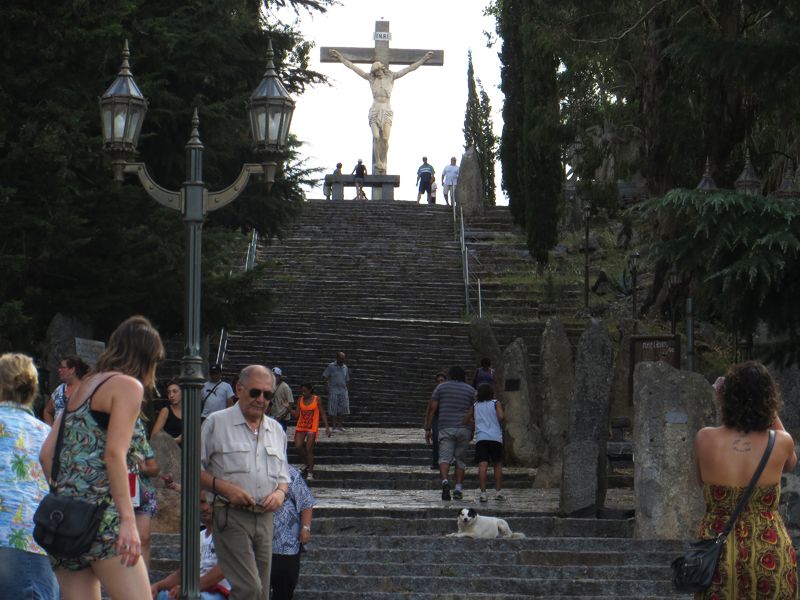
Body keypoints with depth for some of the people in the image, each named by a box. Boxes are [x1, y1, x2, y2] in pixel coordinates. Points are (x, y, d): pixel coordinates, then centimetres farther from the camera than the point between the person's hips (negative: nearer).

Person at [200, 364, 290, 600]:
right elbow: (195, 468, -2)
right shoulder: (217, 423, -1)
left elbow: (283, 476, 22)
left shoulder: (276, 430, 16)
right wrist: (224, 487, -17)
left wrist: (281, 492, -1)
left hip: (265, 517, 6)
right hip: (231, 516, -6)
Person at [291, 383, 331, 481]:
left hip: (312, 428, -4)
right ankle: (308, 465, 16)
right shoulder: (300, 400, 6)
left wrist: (327, 427, -8)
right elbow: (296, 415, 4)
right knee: (298, 446, -8)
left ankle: (310, 473, -4)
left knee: (309, 449, -8)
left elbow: (323, 414, -2)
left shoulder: (317, 399, -4)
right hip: (300, 427, 4)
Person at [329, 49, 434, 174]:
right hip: (375, 110, 1)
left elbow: (409, 68, 7)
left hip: (387, 110, -1)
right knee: (376, 137, -15)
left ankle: (383, 162, -2)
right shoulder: (371, 78, 11)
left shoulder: (391, 77, 9)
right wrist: (341, 59, 11)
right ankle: (377, 163, -7)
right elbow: (354, 68, 12)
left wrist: (423, 60, 4)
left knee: (385, 139, -14)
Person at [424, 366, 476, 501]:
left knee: (444, 457, -7)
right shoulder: (471, 390, 11)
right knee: (460, 459, 11)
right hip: (464, 429, 1)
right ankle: (458, 489, 4)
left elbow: (431, 409, 2)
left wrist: (427, 429, 5)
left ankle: (445, 481, -32)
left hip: (446, 428, -1)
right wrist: (473, 431, 15)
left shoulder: (441, 387, 8)